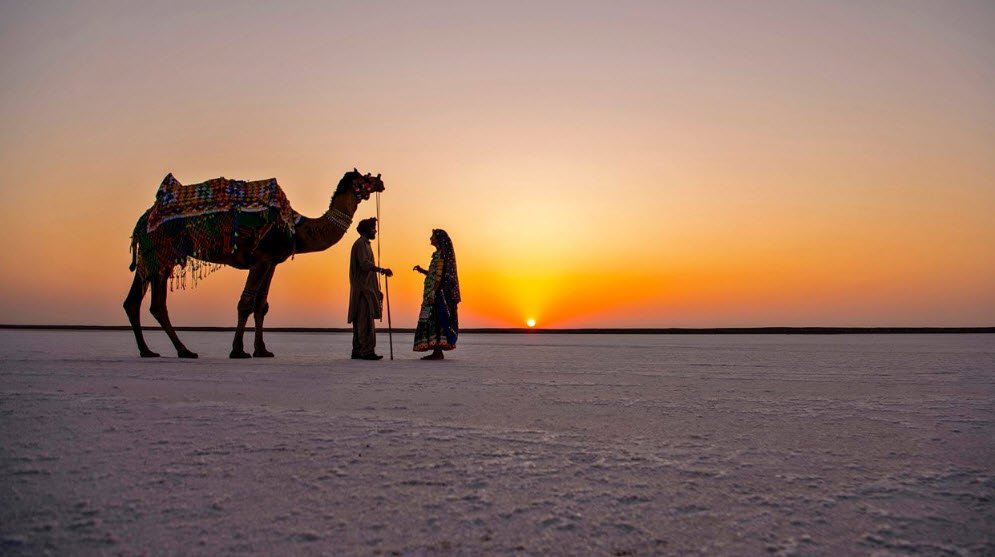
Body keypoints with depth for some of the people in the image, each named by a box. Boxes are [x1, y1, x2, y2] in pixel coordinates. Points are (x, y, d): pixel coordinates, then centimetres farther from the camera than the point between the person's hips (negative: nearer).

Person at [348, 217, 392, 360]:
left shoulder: (364, 244, 23)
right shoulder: (361, 244, -8)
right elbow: (365, 264, -23)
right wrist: (382, 270, -33)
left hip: (365, 288, 10)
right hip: (364, 288, -10)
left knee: (360, 321, 8)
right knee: (366, 320, -13)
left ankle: (357, 351, 10)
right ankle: (367, 351, -16)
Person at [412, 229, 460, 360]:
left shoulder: (441, 254, -11)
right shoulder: (440, 253, 18)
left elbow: (439, 275, -19)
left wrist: (432, 293, -22)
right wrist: (422, 270, 15)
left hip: (438, 292, -10)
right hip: (439, 293, 10)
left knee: (435, 319, -9)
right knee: (435, 320, 9)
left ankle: (438, 352, -9)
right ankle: (437, 352, 10)